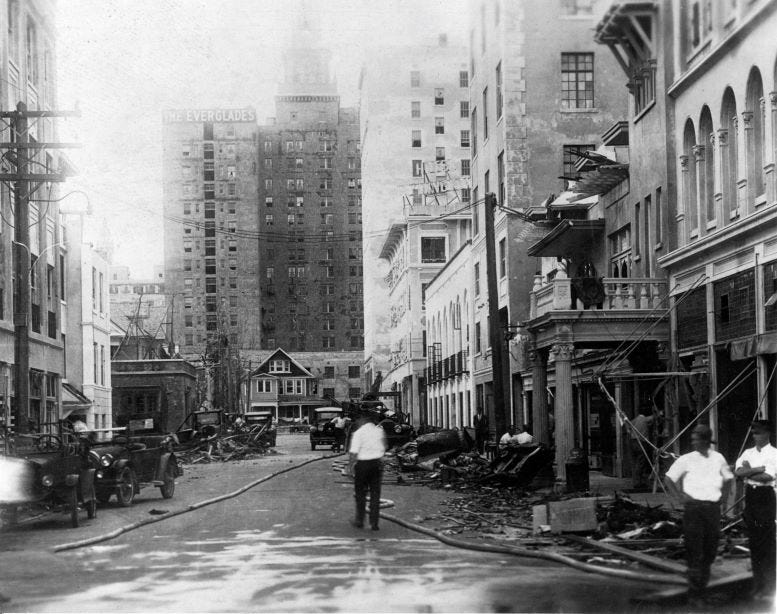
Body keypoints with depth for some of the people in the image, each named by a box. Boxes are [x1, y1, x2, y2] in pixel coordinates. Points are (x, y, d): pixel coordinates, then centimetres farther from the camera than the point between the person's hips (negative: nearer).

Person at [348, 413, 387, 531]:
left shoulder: (359, 433, -11)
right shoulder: (380, 431, 5)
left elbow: (354, 452, -15)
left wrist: (352, 466, -7)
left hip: (362, 463, -4)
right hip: (377, 463, 4)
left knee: (360, 492, 10)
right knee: (375, 493, 8)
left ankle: (359, 520, 18)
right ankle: (374, 522, 9)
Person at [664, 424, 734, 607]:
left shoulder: (718, 458, 7)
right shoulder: (687, 460, -2)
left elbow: (728, 478, 24)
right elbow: (669, 478, 4)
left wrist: (724, 495, 10)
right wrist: (679, 496, -5)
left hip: (713, 508, 4)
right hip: (693, 508, -3)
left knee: (710, 551, 8)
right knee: (695, 552, -6)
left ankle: (702, 587, 20)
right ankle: (694, 594, -3)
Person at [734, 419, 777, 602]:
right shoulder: (748, 452, 14)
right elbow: (738, 472, -2)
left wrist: (748, 472, -4)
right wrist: (759, 469, -12)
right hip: (750, 496, 6)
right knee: (753, 541, 8)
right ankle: (757, 584, 15)